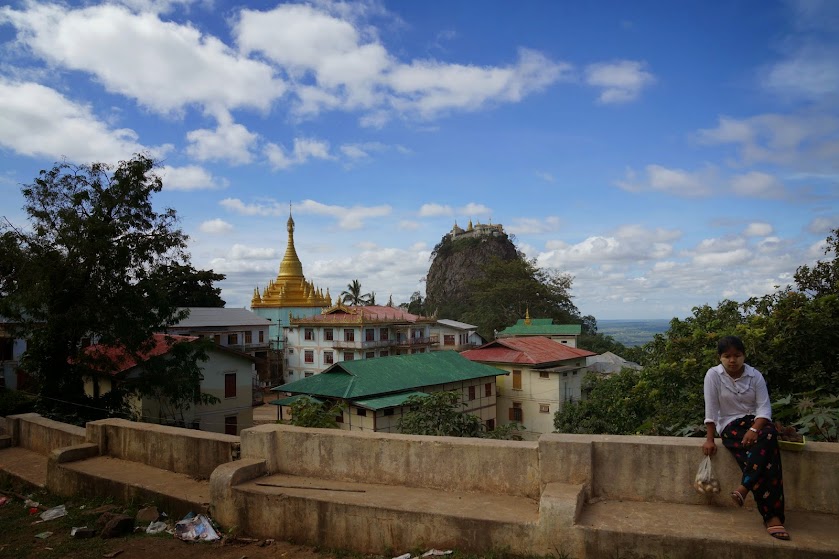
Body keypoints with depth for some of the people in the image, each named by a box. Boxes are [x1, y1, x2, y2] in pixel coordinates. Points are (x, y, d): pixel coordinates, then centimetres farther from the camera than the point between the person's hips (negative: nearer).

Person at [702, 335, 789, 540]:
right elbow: (711, 409, -9)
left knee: (769, 435, -35)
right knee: (766, 454, -29)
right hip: (730, 425, -3)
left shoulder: (755, 375, -1)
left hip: (756, 422, 3)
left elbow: (764, 407, -7)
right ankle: (771, 516, -27)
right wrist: (710, 439, -11)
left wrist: (754, 430, -26)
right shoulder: (713, 375, -8)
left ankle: (744, 488, -32)